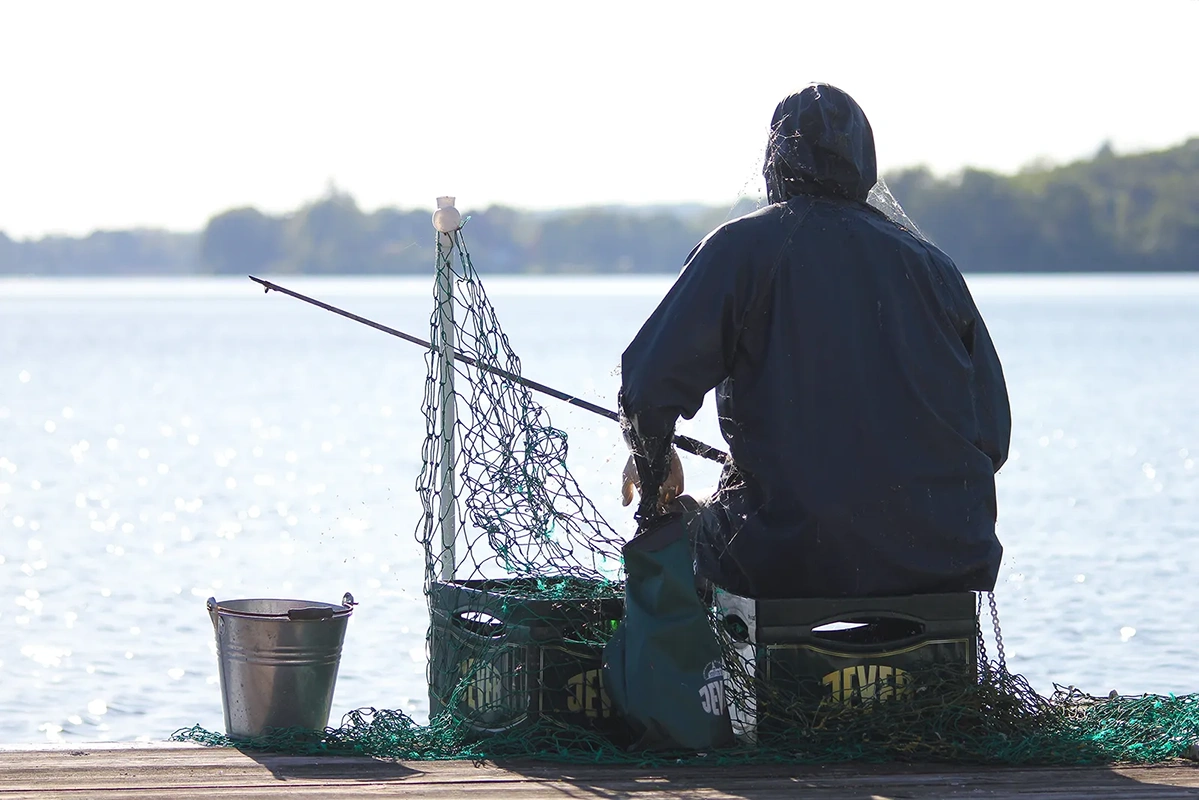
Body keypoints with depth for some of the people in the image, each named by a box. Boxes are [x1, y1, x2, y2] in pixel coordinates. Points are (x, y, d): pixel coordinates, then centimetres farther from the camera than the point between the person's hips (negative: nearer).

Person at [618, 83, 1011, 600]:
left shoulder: (741, 248, 0)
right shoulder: (929, 262, 9)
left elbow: (649, 384, -9)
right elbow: (993, 431, 8)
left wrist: (652, 459, 13)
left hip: (785, 564, -3)